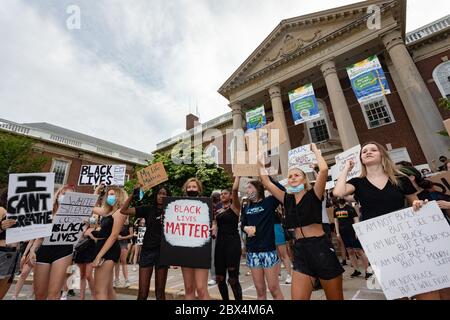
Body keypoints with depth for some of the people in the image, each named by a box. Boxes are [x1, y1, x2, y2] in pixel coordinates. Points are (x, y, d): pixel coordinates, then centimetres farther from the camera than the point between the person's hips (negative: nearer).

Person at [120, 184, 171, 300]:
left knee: (160, 292, 11)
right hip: (147, 251, 1)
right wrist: (133, 194, -9)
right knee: (142, 293, 5)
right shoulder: (147, 209, 2)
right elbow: (123, 210, -1)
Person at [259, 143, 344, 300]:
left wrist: (315, 151, -4)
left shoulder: (314, 195, -3)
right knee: (297, 298, 3)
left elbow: (324, 170, -18)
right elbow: (267, 182, 8)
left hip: (321, 247, -4)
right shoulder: (287, 199, 8)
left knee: (335, 297, 12)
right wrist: (261, 164, 13)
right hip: (300, 250, 4)